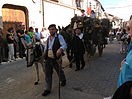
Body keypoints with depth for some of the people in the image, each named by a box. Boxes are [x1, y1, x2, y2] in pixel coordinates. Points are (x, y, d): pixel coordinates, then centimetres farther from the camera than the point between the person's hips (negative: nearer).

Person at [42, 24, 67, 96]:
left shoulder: (59, 37, -9)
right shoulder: (48, 38, 12)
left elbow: (64, 45, -22)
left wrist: (60, 49, -41)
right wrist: (45, 52, 18)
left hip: (56, 58, -5)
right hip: (48, 58, 5)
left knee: (59, 71, 17)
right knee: (47, 74, 4)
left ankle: (63, 80, 49)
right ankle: (47, 89, 14)